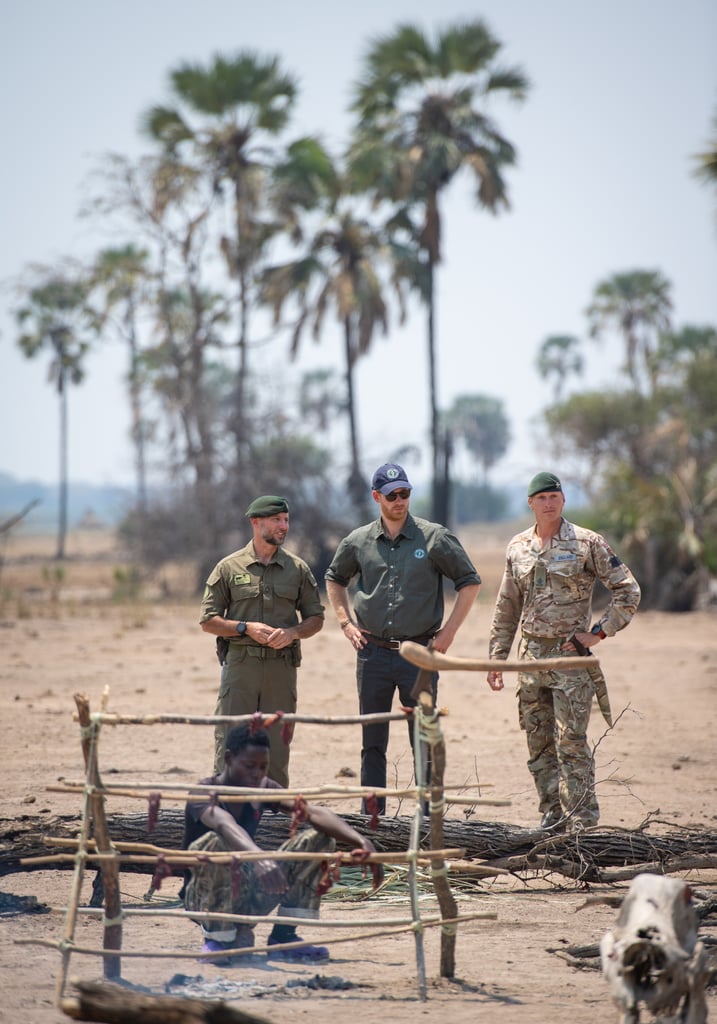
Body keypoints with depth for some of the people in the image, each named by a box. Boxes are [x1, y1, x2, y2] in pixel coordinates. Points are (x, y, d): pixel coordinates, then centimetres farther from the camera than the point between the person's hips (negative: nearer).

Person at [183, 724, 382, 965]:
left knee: (319, 839, -5)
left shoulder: (263, 789, 2)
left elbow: (313, 812, -13)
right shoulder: (203, 794, -17)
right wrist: (259, 856, -61)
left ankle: (283, 938, -3)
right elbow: (224, 824, -41)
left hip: (246, 897, 6)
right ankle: (217, 941, -19)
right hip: (204, 899, -6)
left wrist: (360, 841, -30)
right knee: (217, 843, -37)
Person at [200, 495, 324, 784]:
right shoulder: (229, 568, 4)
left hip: (282, 665, 2)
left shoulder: (298, 569, 10)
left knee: (277, 745, 3)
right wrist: (246, 628, -11)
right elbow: (208, 621, 3)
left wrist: (292, 632, -8)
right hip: (240, 663, -2)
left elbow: (316, 618, 13)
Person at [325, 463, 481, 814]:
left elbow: (470, 582, 4)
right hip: (373, 653, 3)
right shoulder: (358, 541, 5)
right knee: (372, 741, 7)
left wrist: (449, 631, -3)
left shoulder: (434, 538, -2)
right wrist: (346, 623, 10)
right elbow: (334, 578, 22)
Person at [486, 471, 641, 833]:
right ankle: (553, 817, 16)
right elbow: (506, 609, 18)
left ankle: (582, 823, -7)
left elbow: (628, 591, -2)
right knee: (539, 745, 8)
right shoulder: (518, 547, 11)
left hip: (571, 655, -5)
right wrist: (497, 657, 13)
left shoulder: (587, 543, -4)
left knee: (571, 743, -10)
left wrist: (599, 632, -8)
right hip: (531, 654, 5)